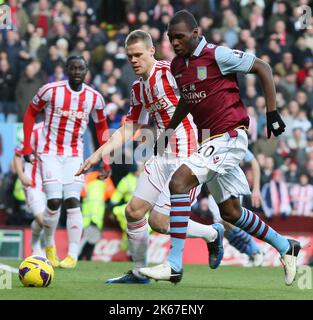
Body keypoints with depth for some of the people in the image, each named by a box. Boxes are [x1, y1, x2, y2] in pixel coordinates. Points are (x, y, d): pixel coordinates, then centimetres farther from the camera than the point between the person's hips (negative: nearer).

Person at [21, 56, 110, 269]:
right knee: (54, 201, -12)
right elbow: (31, 114, 4)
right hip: (50, 153, -2)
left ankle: (73, 255, -8)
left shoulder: (94, 98, -1)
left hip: (74, 155, 2)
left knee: (73, 202, -9)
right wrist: (27, 147, -1)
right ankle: (49, 245, 12)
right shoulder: (50, 91, -9)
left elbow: (101, 127, 12)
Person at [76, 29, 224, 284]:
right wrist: (98, 155, 13)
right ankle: (139, 272, 20)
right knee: (133, 211, 4)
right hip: (164, 156, 8)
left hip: (188, 156, -8)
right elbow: (128, 130, 20)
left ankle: (213, 234, 14)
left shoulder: (170, 72, -12)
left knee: (159, 221, -11)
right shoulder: (138, 89, 13)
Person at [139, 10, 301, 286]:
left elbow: (262, 68, -9)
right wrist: (168, 131, 22)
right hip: (210, 141, 9)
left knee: (179, 182, -23)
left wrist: (272, 113, -13)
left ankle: (174, 264, -25)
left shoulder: (217, 55, -14)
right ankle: (286, 248, 33)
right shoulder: (177, 65, 9)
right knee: (230, 211, 14)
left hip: (229, 136, -9)